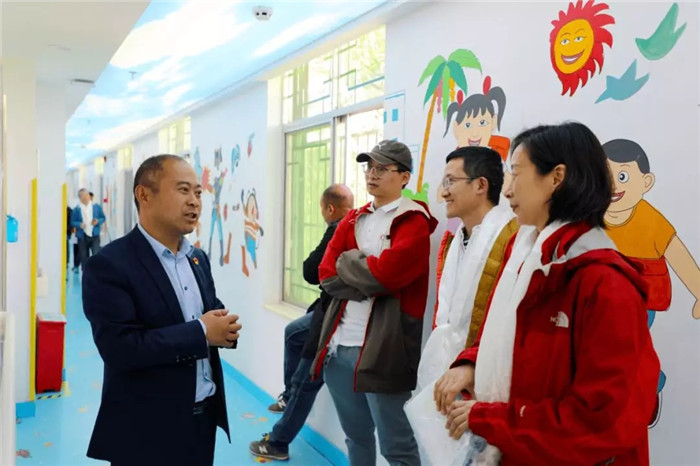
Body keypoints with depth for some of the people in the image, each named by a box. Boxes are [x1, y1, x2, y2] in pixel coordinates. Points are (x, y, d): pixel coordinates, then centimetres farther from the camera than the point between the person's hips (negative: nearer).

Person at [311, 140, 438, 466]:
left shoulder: (413, 222, -6)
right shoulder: (353, 220, 14)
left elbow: (387, 272, -20)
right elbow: (326, 274, 3)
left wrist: (347, 262, -4)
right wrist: (369, 281, -10)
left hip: (383, 350, -6)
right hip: (339, 346, 7)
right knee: (356, 437, 22)